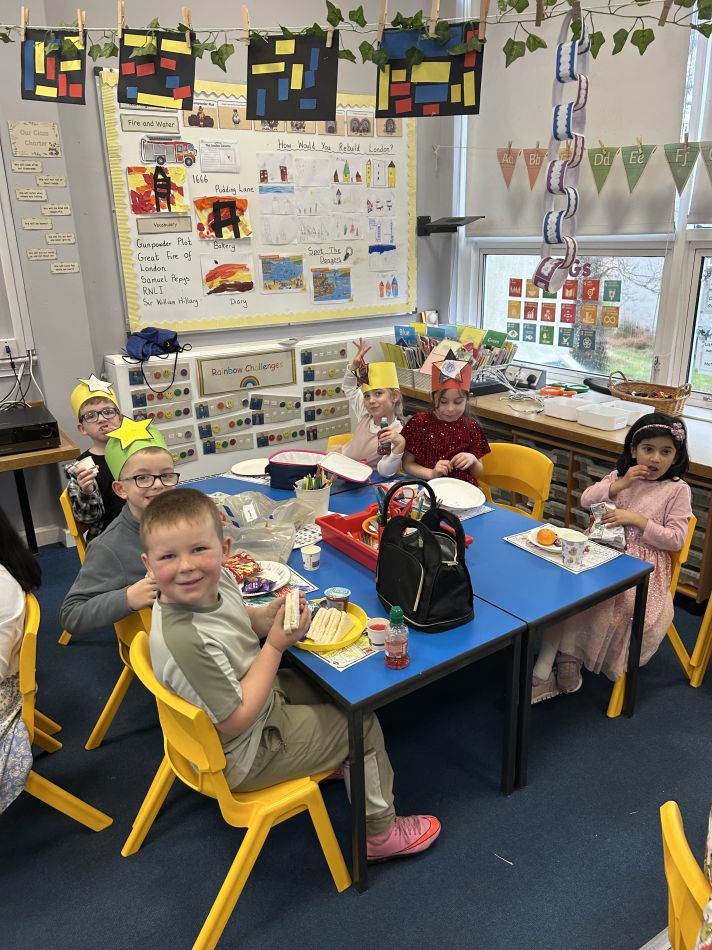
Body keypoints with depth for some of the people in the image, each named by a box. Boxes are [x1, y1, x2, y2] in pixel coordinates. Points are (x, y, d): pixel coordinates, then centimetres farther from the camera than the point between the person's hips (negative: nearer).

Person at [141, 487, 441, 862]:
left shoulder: (218, 580, -15)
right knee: (362, 725, 3)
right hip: (242, 757, -8)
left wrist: (270, 614, -14)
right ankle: (380, 833, 25)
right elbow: (236, 721, -30)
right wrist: (275, 645, -27)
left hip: (257, 694, 8)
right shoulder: (187, 641, -40)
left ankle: (338, 760, 46)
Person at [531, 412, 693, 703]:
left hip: (641, 562, -4)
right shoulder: (620, 475, 12)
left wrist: (637, 520, -15)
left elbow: (676, 539, -5)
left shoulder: (677, 490, 0)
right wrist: (620, 484, -8)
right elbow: (586, 500, 3)